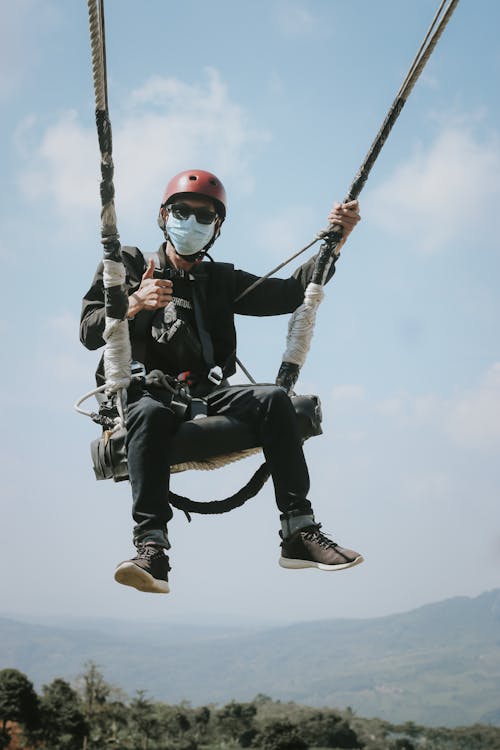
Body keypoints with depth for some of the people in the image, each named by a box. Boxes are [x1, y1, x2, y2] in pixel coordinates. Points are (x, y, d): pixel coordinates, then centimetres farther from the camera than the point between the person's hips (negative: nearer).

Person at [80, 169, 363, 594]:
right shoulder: (129, 265, 13)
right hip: (144, 391, -3)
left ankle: (299, 532, -27)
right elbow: (89, 333, 2)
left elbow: (290, 293, 10)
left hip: (207, 394, 3)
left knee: (274, 399, -24)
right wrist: (133, 304, -17)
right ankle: (152, 550, -45)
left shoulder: (221, 281, 21)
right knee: (150, 413, -38)